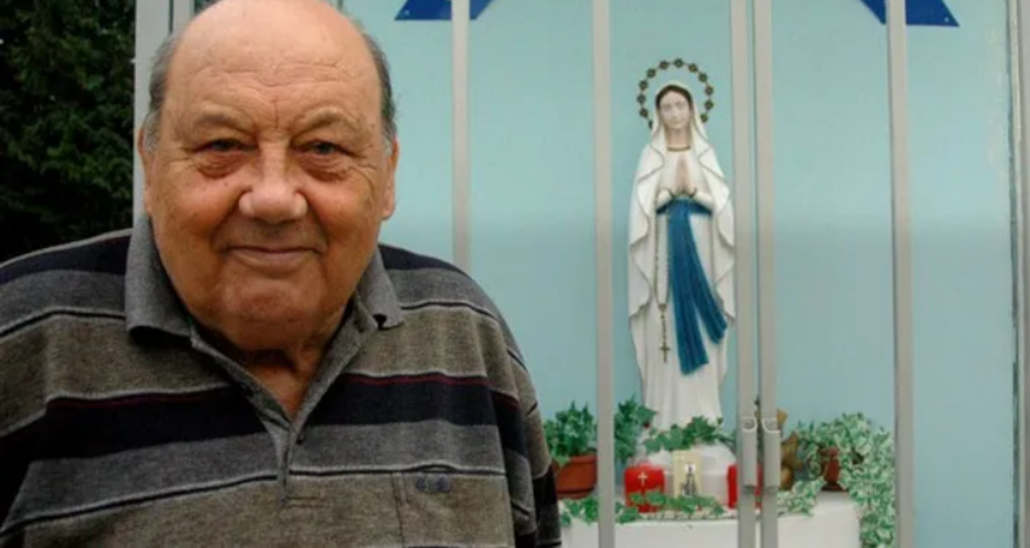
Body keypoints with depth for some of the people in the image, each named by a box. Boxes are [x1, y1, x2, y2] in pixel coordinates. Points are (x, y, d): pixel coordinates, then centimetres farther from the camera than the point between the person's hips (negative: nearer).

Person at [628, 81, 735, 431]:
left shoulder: (705, 152, 10)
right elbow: (642, 205, 0)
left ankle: (702, 414, 6)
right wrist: (671, 189, -11)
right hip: (666, 247, -1)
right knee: (667, 330, -4)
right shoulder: (651, 154, 6)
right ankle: (668, 416, 1)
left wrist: (693, 190, -7)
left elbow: (720, 202, 4)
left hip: (699, 244, 1)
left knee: (701, 328, 0)